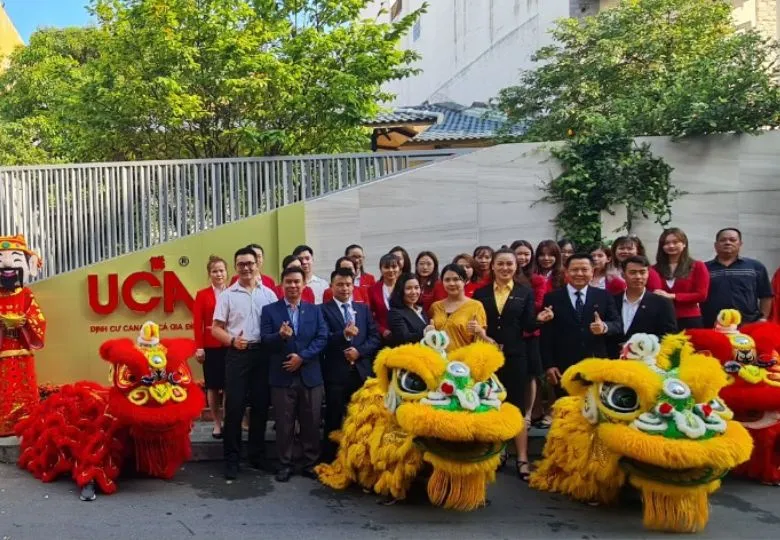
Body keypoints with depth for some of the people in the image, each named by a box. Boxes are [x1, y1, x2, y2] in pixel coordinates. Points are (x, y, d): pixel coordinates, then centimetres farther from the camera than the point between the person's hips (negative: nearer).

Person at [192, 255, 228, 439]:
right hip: (211, 346, 0)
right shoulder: (202, 295, 3)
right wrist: (199, 347, -5)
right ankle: (217, 424, 18)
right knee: (212, 385, 7)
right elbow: (197, 323, 0)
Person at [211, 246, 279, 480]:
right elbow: (216, 328, 1)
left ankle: (257, 455, 22)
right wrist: (232, 340, -16)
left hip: (263, 353, 2)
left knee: (261, 405, 9)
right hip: (237, 354, -2)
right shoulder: (227, 295, 2)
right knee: (234, 406, 0)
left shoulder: (268, 294, 7)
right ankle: (231, 459, 10)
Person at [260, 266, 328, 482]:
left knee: (311, 424, 8)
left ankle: (310, 464, 21)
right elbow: (265, 341, -5)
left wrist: (302, 356, -13)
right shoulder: (269, 310, 3)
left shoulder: (315, 310, 8)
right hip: (282, 377, -1)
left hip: (310, 375, 2)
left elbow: (322, 338, -2)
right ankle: (284, 465, 19)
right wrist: (280, 335, -27)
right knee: (284, 424, 6)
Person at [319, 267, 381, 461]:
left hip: (362, 371, 3)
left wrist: (359, 350, -8)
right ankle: (331, 461, 14)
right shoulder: (323, 310, 0)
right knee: (334, 420, 3)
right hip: (336, 372, -3)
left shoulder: (364, 309, 14)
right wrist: (344, 334, -27)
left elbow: (375, 338, 8)